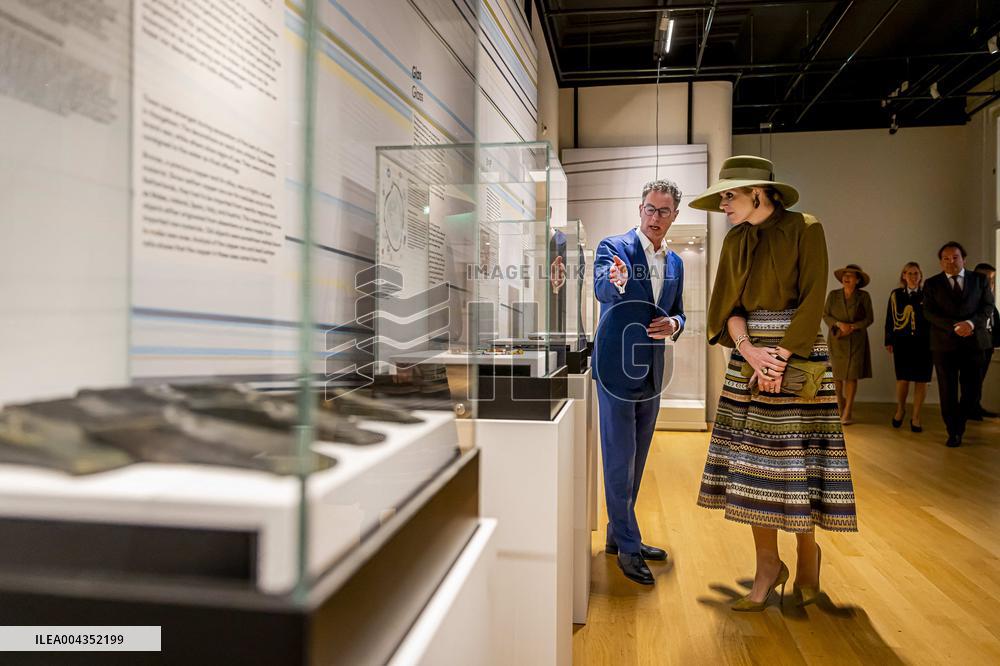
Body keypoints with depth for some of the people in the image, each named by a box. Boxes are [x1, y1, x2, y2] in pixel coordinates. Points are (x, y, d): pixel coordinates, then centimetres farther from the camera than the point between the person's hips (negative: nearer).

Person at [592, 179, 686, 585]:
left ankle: (618, 537, 30)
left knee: (635, 461, 15)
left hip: (651, 371, 7)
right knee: (620, 461, -2)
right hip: (617, 367, -7)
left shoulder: (675, 263, 12)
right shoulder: (613, 247, -7)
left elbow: (678, 312, 18)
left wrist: (674, 324, -6)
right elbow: (602, 289, -26)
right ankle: (628, 546, 11)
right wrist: (615, 281, -50)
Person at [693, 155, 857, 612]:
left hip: (798, 352, -5)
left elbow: (812, 301, -10)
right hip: (747, 355, 5)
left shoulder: (804, 230, -4)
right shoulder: (736, 239, 11)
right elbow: (726, 302, 5)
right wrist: (748, 348, -12)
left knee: (796, 457, 0)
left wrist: (781, 358, -17)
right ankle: (767, 565, 16)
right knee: (752, 460, 3)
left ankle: (807, 553, 25)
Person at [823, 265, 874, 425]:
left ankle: (847, 412, -3)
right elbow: (826, 315, -1)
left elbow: (869, 318, -3)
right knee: (838, 373, 8)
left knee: (852, 374, -7)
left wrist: (852, 327, -16)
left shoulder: (863, 296, -4)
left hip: (856, 340, -1)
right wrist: (840, 324, -17)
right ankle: (840, 401, 33)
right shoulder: (833, 295, -1)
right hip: (836, 340, 2)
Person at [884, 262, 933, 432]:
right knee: (903, 378, -3)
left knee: (921, 380, 2)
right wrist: (889, 341, 5)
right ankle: (900, 410, 24)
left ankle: (916, 417, 14)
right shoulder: (896, 294, 7)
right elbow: (890, 319, 9)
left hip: (924, 343, 0)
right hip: (902, 342, 0)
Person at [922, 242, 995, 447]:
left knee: (972, 390, 2)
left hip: (973, 342, 1)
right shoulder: (932, 283, 5)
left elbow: (988, 307, 2)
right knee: (948, 391, 3)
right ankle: (953, 432, 17)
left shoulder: (980, 280, 9)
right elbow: (929, 313, -4)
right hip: (944, 344, -1)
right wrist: (954, 327, -16)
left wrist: (971, 323, -17)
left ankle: (959, 423, 29)